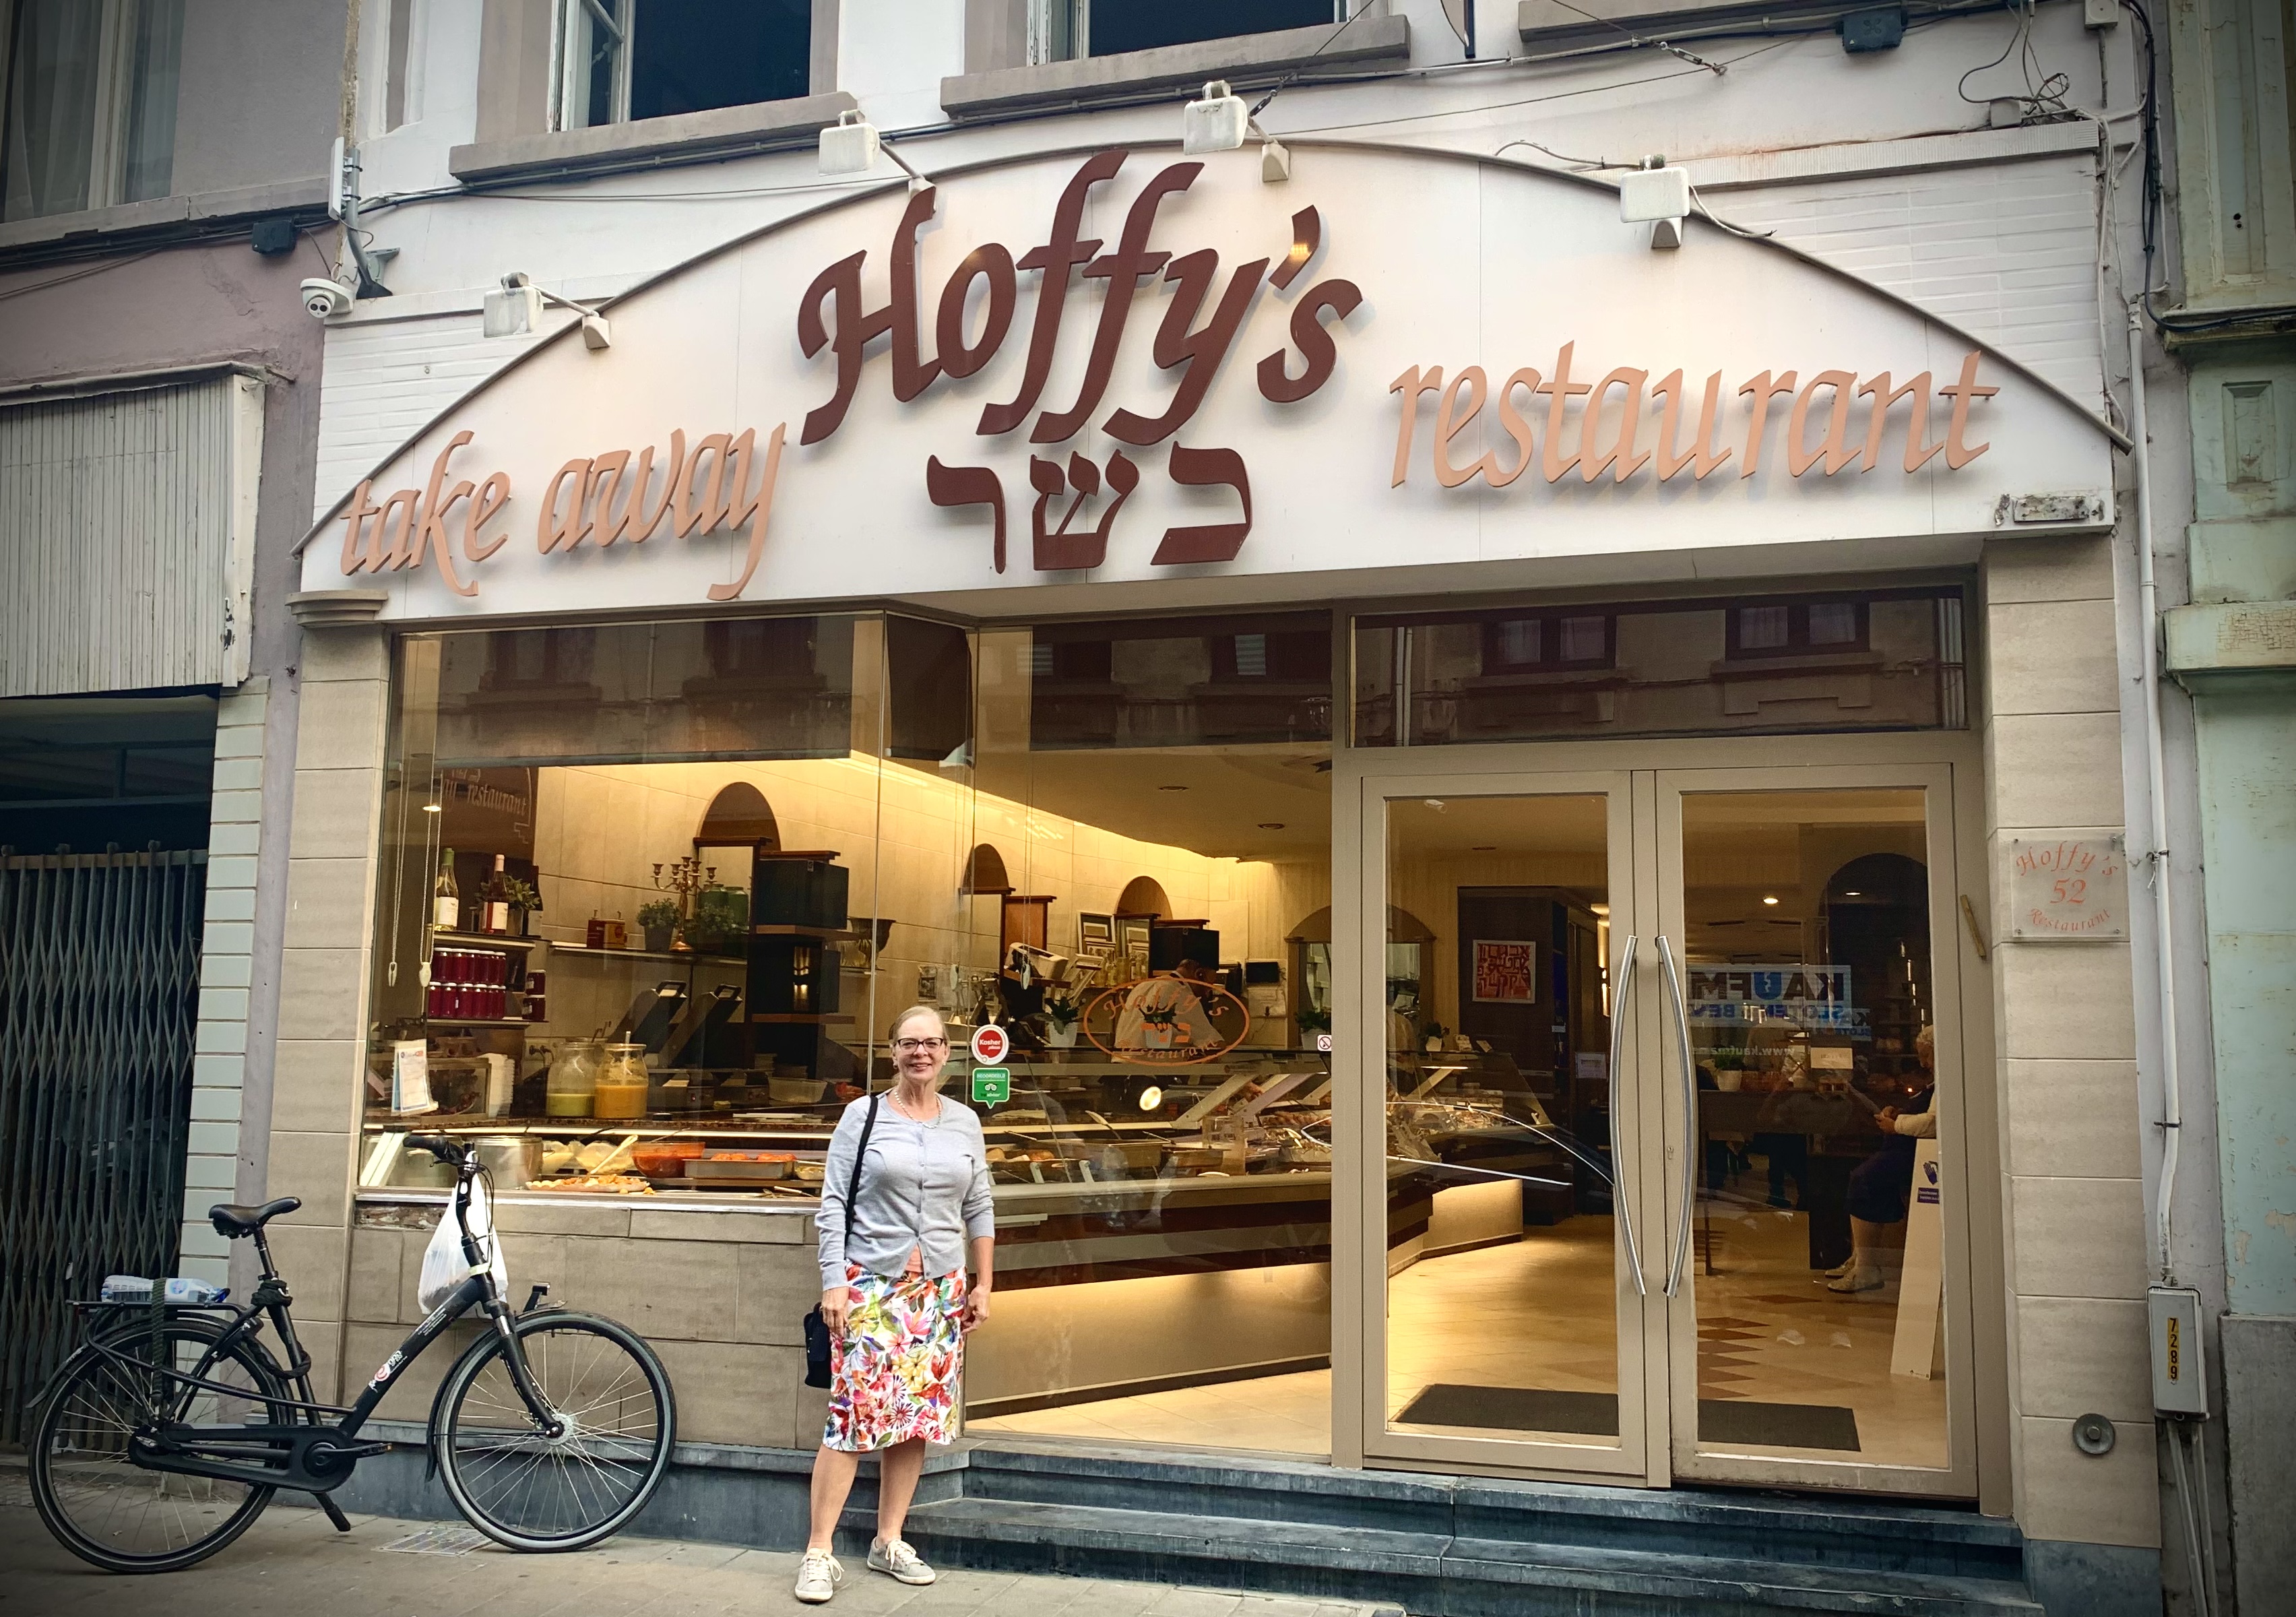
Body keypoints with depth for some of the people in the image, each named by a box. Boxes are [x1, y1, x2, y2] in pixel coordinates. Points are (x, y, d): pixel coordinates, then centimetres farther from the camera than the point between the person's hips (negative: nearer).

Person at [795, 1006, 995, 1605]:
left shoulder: (965, 1122, 8)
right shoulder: (864, 1115, -2)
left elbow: (979, 1210, 12)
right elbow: (833, 1204, -3)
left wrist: (983, 1286, 9)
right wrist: (833, 1282, -10)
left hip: (940, 1289, 4)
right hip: (870, 1286, -4)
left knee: (917, 1419, 7)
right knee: (853, 1416, -8)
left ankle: (889, 1543, 20)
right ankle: (819, 1553, 1)